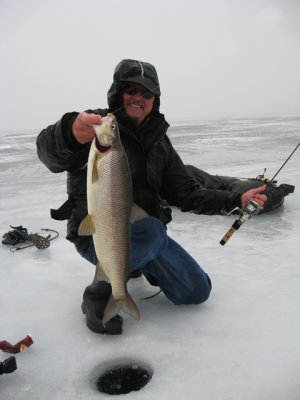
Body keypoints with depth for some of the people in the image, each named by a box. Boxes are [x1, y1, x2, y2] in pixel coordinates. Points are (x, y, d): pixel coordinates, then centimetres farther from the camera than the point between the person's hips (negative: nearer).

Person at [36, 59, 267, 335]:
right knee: (152, 229, -37)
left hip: (146, 234, 6)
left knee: (197, 292, 3)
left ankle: (140, 264, 25)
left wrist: (236, 200, -2)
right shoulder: (96, 125, -10)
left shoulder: (159, 141, 10)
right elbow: (50, 152, -31)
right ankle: (99, 292, -13)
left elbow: (186, 193, 10)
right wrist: (70, 133, -56)